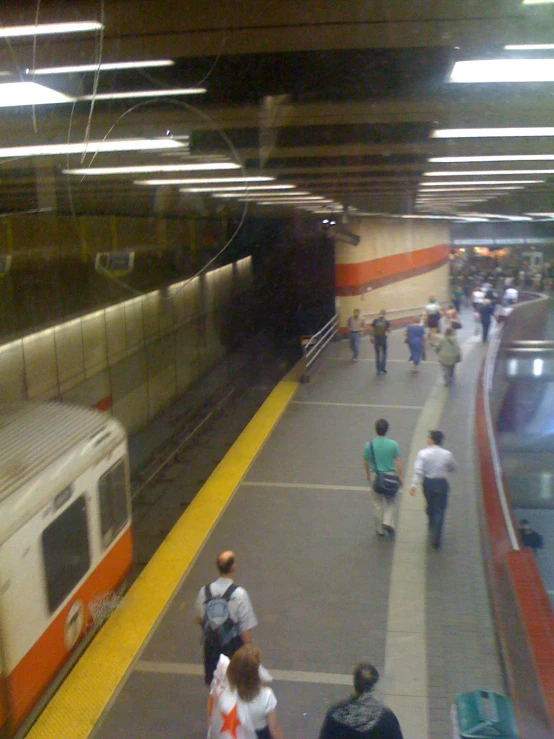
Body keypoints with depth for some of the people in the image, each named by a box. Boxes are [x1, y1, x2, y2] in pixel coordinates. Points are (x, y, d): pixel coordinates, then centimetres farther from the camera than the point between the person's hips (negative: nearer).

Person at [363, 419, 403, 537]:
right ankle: (388, 522, -1)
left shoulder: (369, 445, -8)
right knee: (390, 502, 17)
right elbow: (398, 462, -7)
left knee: (378, 503, 13)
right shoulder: (393, 445, -11)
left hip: (375, 476, 1)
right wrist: (400, 477, 5)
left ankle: (380, 529, 20)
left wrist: (368, 475, 20)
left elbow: (366, 462, 3)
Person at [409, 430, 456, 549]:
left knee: (430, 508, 22)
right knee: (439, 510, 2)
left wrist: (414, 484, -21)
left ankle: (432, 530, 42)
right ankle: (435, 538, -5)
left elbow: (418, 470, -20)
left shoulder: (423, 453, -11)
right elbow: (453, 467, 10)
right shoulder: (447, 454, -6)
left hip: (428, 482, 1)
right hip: (442, 483, -1)